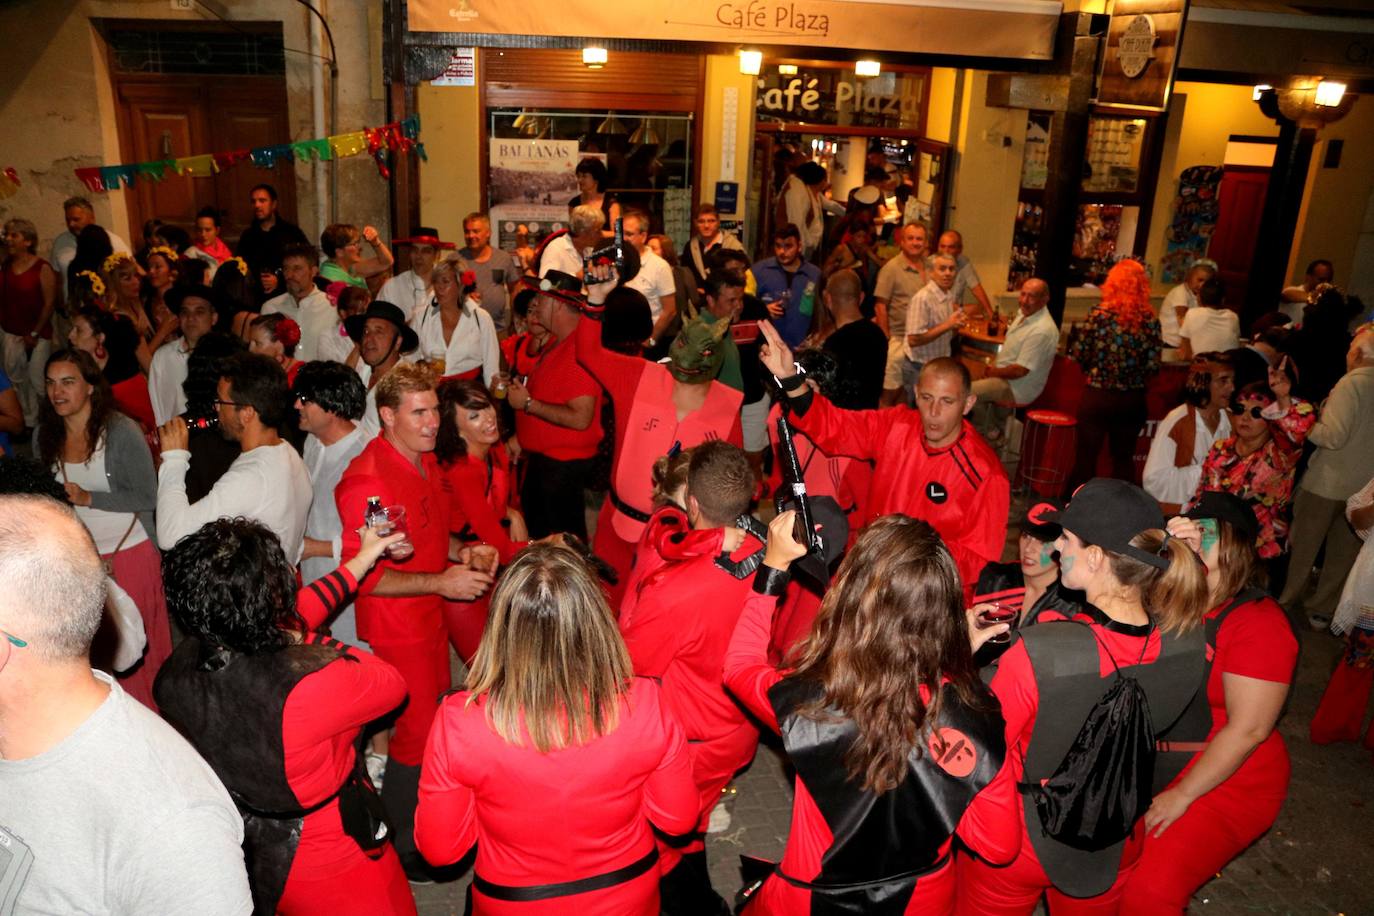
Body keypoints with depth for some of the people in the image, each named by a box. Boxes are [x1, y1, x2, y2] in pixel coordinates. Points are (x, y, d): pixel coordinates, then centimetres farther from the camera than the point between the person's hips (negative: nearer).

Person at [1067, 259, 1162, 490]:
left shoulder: (1100, 313, -11)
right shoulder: (1151, 319, -5)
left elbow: (1078, 353, -8)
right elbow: (1153, 364, -4)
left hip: (1097, 395, -3)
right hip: (1133, 399, 3)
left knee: (1087, 456, 8)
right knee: (1124, 457, 16)